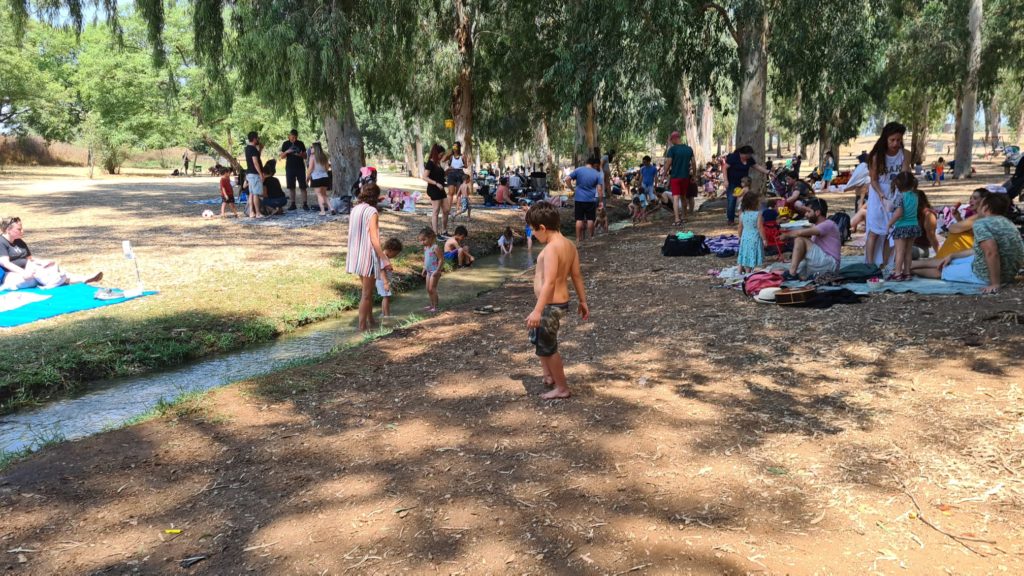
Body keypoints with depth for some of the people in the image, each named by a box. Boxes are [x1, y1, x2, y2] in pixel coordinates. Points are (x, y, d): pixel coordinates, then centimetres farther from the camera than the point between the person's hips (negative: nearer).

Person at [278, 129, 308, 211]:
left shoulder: (300, 143, 3)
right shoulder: (285, 144, 4)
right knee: (291, 187, 4)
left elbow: (305, 156, 6)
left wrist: (300, 155, -16)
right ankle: (293, 204, 11)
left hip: (300, 167, -1)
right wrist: (286, 152, -14)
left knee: (303, 186, -4)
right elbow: (282, 157, 5)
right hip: (290, 168, 1)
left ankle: (305, 204, -2)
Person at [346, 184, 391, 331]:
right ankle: (362, 325, 10)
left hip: (357, 256, 8)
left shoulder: (355, 210, 6)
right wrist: (385, 260, -18)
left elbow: (354, 234, 7)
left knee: (368, 290, 21)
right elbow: (374, 240, -20)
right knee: (366, 293, 4)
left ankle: (370, 321, 31)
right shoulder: (372, 211, -16)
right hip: (368, 256, -8)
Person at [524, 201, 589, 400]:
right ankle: (548, 377, 40)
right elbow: (577, 276, 11)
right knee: (537, 337, 27)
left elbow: (549, 282, -30)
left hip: (551, 305, -10)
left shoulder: (551, 248, -23)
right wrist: (583, 301, 19)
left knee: (547, 347, 6)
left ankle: (562, 388, 19)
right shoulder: (568, 244, 5)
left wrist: (537, 311, -33)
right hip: (559, 302, 10)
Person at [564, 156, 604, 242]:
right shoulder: (597, 174, -2)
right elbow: (599, 189, -6)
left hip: (579, 199, 1)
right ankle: (590, 237, 15)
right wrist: (601, 201, 0)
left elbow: (567, 179, -8)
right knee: (590, 219, 8)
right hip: (590, 200, -1)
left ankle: (578, 238, 7)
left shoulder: (578, 170, -1)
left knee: (579, 219, 5)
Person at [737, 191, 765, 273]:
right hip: (754, 238, -5)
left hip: (745, 237, 5)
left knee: (745, 254, 20)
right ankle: (748, 272, 5)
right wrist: (764, 239, -8)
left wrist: (740, 236, 20)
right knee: (751, 256, 2)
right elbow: (760, 228, -17)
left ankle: (741, 269, 29)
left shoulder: (742, 214, -3)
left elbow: (740, 227, 5)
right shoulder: (758, 214, -18)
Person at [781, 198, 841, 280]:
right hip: (820, 264, 9)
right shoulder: (815, 226, 19)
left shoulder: (828, 224, -13)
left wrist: (787, 235, -8)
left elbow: (801, 232, -23)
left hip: (829, 263, -9)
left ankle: (791, 273, -24)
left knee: (800, 239, -21)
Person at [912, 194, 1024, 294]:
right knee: (949, 261, 23)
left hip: (988, 275, -9)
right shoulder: (1006, 223, 11)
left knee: (940, 270, 13)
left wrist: (995, 284, -28)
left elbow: (991, 252, -34)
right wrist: (951, 256, 24)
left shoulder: (981, 223, -20)